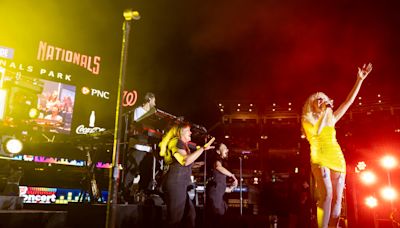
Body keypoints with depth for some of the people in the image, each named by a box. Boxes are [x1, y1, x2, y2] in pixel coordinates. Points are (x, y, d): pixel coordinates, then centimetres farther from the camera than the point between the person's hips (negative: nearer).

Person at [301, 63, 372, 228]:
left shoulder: (331, 120, 22)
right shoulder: (306, 120, 10)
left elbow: (349, 101, 22)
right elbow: (317, 131, -12)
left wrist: (360, 79, 19)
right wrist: (325, 111, -4)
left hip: (338, 159, 5)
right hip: (320, 158, -5)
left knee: (337, 198, -3)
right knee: (327, 195, -22)